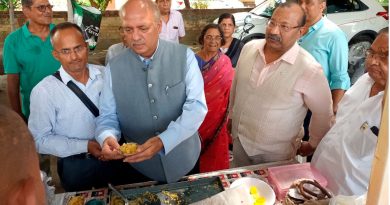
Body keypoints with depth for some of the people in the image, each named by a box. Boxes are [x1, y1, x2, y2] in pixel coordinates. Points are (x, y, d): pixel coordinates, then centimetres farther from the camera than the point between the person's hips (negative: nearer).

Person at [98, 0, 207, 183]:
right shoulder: (114, 68, -6)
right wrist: (107, 137, -27)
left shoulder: (184, 56, -12)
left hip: (183, 161, 0)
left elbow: (197, 106, -18)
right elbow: (108, 115, -3)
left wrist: (164, 140, -31)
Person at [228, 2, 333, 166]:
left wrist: (312, 145, 2)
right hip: (239, 141, 5)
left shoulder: (309, 69, -23)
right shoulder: (249, 48, -8)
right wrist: (232, 115, 17)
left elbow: (323, 113, -10)